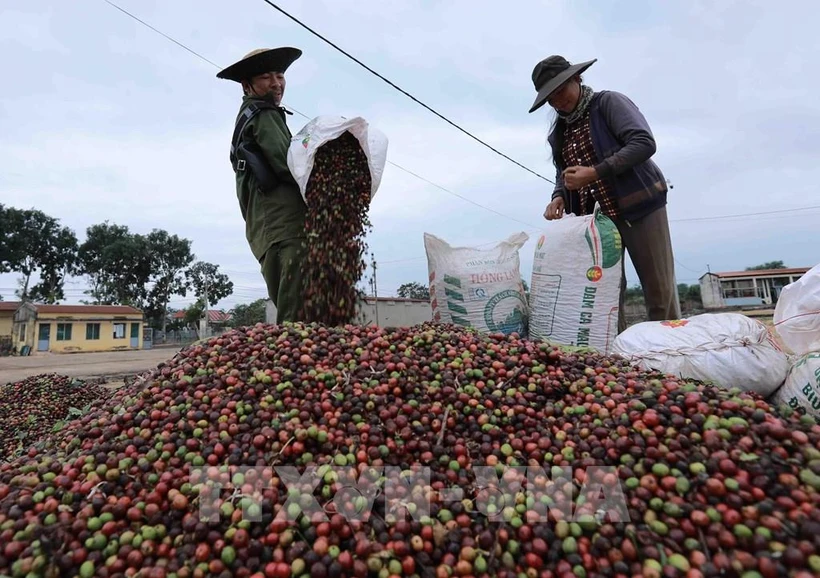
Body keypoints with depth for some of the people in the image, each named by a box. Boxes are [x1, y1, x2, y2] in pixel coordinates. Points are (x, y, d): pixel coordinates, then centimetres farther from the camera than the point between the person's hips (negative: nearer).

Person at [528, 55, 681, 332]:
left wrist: (595, 172, -23)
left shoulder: (609, 102, -2)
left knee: (660, 291, -2)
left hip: (638, 206, -5)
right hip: (597, 216, 5)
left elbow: (644, 143, -14)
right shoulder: (558, 134, 16)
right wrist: (559, 197, -7)